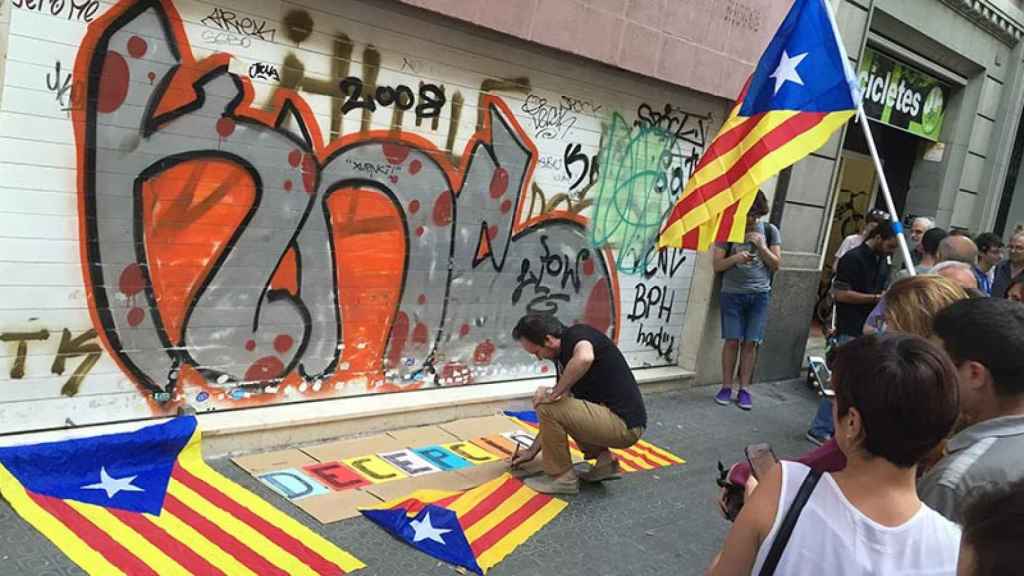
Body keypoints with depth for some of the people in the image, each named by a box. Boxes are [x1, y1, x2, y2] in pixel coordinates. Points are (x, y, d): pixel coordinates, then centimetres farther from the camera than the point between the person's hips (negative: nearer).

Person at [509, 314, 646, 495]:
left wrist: (554, 393, -24)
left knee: (547, 408, -16)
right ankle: (604, 459, 14)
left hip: (624, 424, -10)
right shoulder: (563, 357, 12)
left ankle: (563, 477, 2)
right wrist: (532, 450, 24)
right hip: (613, 418, 10)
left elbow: (585, 358, -41)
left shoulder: (576, 334, -14)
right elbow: (555, 417, 21)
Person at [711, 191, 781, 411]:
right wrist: (735, 257, -19)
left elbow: (777, 264, 4)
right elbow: (717, 265, -1)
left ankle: (744, 389, 6)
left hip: (759, 294, 1)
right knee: (732, 340, -3)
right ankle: (726, 387, 7)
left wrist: (761, 246, -10)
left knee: (751, 342, -1)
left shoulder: (770, 231, 5)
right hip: (732, 293, -1)